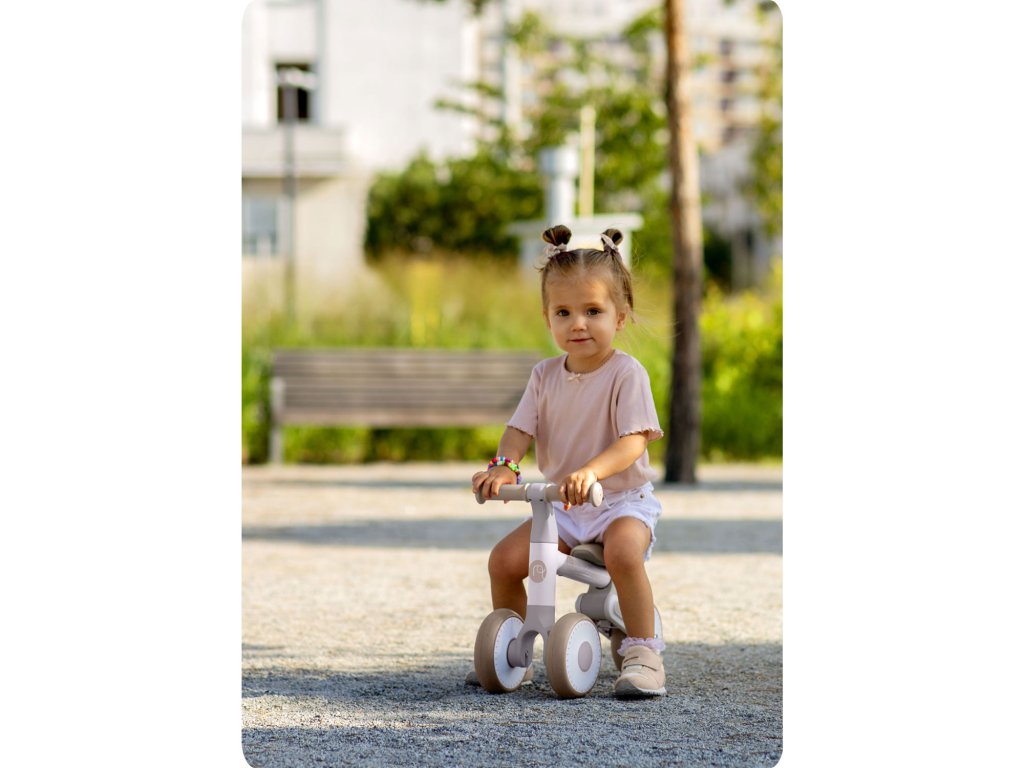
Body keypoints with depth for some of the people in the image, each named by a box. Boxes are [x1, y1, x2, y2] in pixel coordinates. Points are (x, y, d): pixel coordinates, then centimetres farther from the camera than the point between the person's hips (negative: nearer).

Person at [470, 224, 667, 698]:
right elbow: (521, 428, 0)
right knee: (504, 559, -10)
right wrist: (504, 466, -23)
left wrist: (591, 470, -41)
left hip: (622, 499, -5)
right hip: (561, 507, 5)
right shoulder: (545, 376, 4)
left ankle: (643, 652, -23)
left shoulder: (626, 374, -12)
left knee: (623, 550, -36)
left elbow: (633, 441, -22)